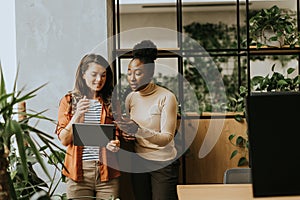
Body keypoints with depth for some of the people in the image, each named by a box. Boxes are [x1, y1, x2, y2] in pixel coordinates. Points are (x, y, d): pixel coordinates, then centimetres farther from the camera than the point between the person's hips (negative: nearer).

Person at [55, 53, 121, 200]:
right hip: (78, 172, -1)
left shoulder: (111, 102, 10)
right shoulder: (68, 101, 7)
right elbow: (64, 140, 0)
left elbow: (119, 135, 13)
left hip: (107, 172, 1)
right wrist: (77, 115, -13)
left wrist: (115, 144, -10)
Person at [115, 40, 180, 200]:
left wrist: (139, 130, -35)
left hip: (164, 164, -5)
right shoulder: (130, 98, 4)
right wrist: (127, 135, -9)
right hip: (139, 162, 5)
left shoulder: (166, 97, -14)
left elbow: (166, 138, -20)